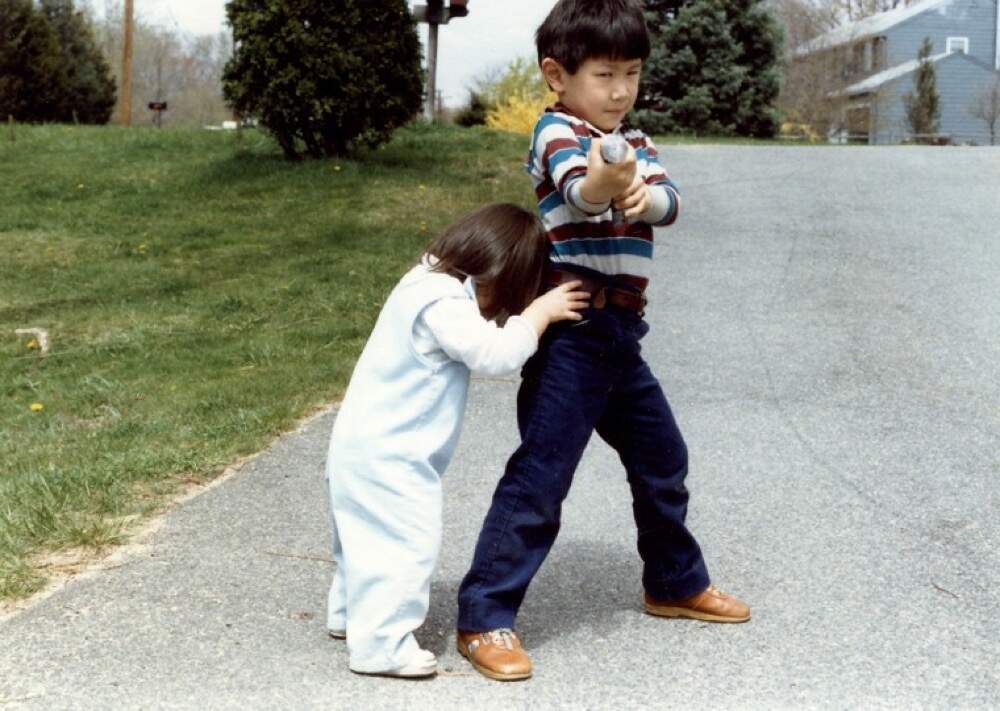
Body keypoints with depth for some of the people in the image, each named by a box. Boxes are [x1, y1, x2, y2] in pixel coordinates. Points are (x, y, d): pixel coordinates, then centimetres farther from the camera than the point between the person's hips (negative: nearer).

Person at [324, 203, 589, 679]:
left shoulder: (436, 283, 7)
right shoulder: (442, 304, -26)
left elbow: (484, 347, 11)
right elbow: (495, 353, -31)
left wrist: (535, 313, 0)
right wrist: (540, 311, -21)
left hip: (371, 442, 11)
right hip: (386, 452, -11)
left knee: (371, 536, 24)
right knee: (408, 540, -6)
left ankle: (351, 612, 39)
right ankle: (381, 644, 0)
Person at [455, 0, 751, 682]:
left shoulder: (634, 140, 14)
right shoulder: (557, 132, -9)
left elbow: (669, 199, -5)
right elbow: (576, 190, -30)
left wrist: (643, 195, -29)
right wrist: (602, 183, -54)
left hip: (621, 333, 8)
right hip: (572, 331, -8)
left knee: (662, 458, 20)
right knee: (540, 476, -10)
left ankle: (676, 582, 40)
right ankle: (485, 619, -4)